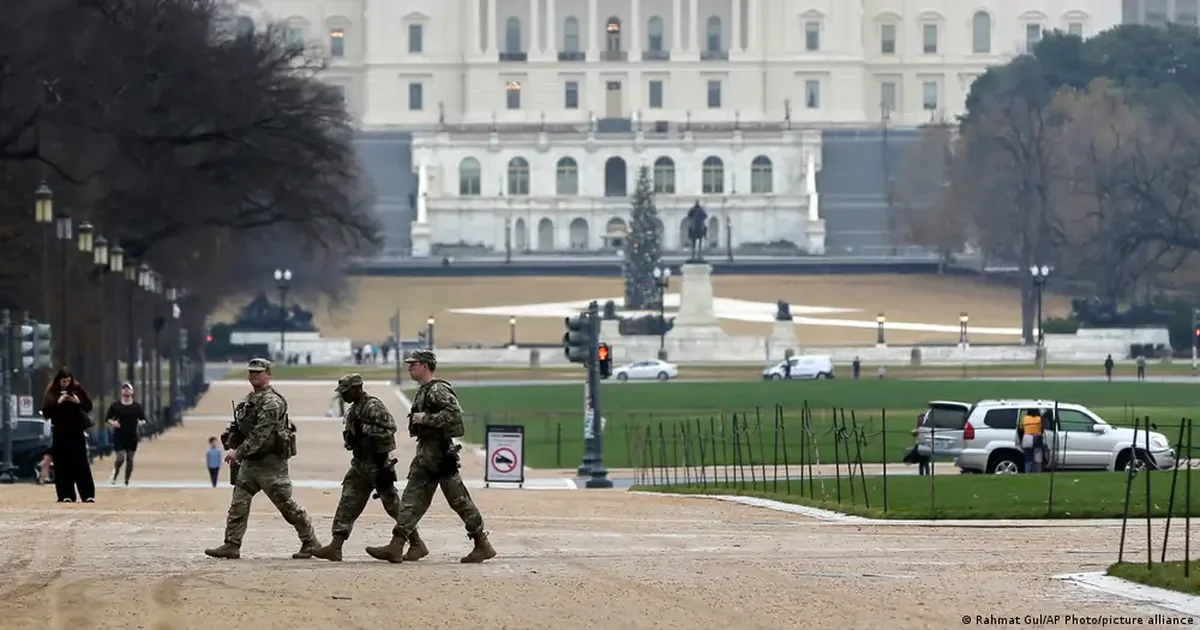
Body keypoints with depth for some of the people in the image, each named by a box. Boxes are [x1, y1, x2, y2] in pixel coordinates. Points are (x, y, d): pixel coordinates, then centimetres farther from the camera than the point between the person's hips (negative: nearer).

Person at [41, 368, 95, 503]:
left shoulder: (77, 389, 1)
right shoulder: (51, 392, -1)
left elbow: (89, 406, 4)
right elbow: (46, 412, -6)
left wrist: (79, 402, -15)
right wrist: (58, 402, -18)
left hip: (77, 431, 0)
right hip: (60, 432, 0)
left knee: (81, 464, -3)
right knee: (62, 465, -2)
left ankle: (88, 495, -5)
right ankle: (66, 495, 2)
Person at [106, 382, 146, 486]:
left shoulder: (137, 406, 4)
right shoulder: (115, 406, 0)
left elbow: (144, 420, 7)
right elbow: (107, 419, 5)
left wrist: (142, 423, -16)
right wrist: (112, 423, -15)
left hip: (132, 437, 2)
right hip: (119, 437, -2)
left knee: (130, 459, 4)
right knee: (120, 458, -10)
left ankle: (127, 480, 14)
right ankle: (114, 475, 17)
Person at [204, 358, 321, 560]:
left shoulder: (272, 402, -16)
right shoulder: (248, 400, 13)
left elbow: (261, 434, -24)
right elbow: (238, 427, 20)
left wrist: (239, 452, -24)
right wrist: (233, 448, 3)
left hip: (270, 462, -9)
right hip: (249, 462, 9)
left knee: (285, 503, -2)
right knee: (238, 502, 1)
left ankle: (310, 542, 10)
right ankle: (231, 545, 2)